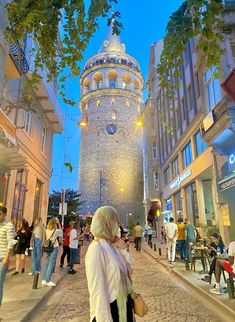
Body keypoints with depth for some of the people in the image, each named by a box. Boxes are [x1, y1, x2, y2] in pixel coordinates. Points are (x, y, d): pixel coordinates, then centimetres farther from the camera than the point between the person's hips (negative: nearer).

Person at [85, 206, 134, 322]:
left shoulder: (112, 246, 0)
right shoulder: (96, 249, -24)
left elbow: (129, 270, 7)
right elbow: (98, 291, -25)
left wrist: (123, 249, -6)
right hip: (109, 309, -8)